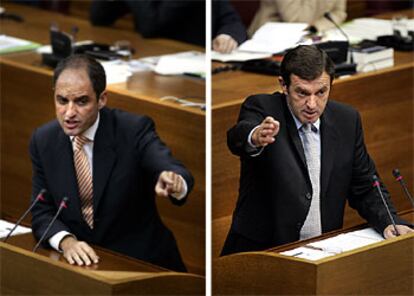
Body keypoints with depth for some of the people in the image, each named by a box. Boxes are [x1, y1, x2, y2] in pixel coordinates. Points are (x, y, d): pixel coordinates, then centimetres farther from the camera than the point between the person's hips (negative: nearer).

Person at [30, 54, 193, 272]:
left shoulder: (134, 130, -12)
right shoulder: (43, 141, -1)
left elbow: (174, 173, -27)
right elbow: (42, 212, 2)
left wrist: (174, 182, -51)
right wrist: (66, 241, -19)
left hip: (142, 263, -1)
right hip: (80, 260, 1)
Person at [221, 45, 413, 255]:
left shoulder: (347, 120, 8)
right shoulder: (261, 108, -4)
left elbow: (365, 187, 15)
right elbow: (238, 136, -27)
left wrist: (389, 222, -5)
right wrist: (255, 138, -51)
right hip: (261, 251, -4)